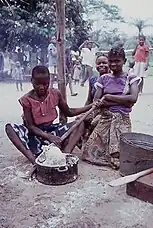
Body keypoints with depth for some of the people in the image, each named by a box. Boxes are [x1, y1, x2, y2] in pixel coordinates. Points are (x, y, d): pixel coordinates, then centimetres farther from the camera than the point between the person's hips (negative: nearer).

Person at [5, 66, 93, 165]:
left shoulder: (55, 94, -3)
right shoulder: (27, 99, -13)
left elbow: (69, 112, 8)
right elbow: (30, 126, -15)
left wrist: (91, 106, -2)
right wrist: (48, 137, -31)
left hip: (52, 130, 3)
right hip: (35, 133, -3)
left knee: (80, 124, -15)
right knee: (10, 128, -29)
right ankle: (34, 160, -43)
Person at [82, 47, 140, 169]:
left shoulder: (131, 78, 5)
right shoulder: (104, 78, 10)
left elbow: (133, 98, -12)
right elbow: (96, 102, 0)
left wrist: (109, 97, -9)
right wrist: (121, 100, -9)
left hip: (122, 119, -2)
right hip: (105, 118, 3)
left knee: (118, 153, -19)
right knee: (89, 151, -6)